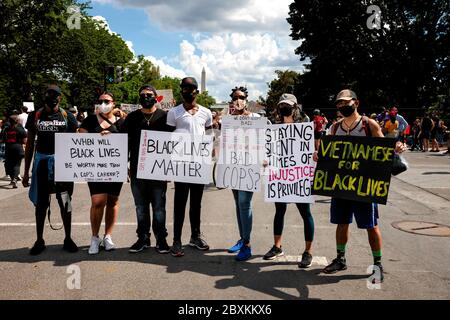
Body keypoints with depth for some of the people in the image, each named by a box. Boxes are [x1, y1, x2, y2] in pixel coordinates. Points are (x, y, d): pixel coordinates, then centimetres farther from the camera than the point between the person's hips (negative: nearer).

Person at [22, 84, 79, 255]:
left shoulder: (67, 117, 1)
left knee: (65, 202, 4)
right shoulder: (35, 116, 4)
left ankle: (68, 239, 17)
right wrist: (26, 171, 6)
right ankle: (39, 240, 21)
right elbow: (29, 144, 8)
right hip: (41, 161, 1)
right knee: (40, 203, 9)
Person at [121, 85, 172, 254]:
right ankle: (143, 238, 21)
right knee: (141, 207, 10)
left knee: (159, 207, 5)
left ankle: (161, 239, 15)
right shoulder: (132, 117, 10)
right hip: (137, 170, 3)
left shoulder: (164, 117, 2)